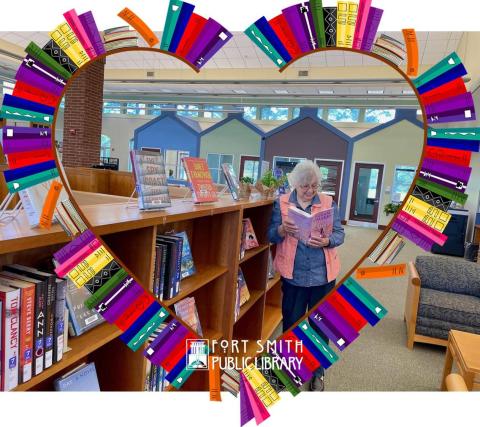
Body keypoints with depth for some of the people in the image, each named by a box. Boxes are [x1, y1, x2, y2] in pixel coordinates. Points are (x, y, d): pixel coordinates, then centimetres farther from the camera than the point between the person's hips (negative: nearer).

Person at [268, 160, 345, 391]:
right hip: (294, 274, 0)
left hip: (323, 274, 1)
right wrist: (283, 229, -25)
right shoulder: (282, 203, -1)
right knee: (291, 322, 12)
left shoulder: (329, 203, 1)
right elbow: (271, 235, -3)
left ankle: (317, 372, 31)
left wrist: (326, 241, -24)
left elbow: (339, 234, -3)